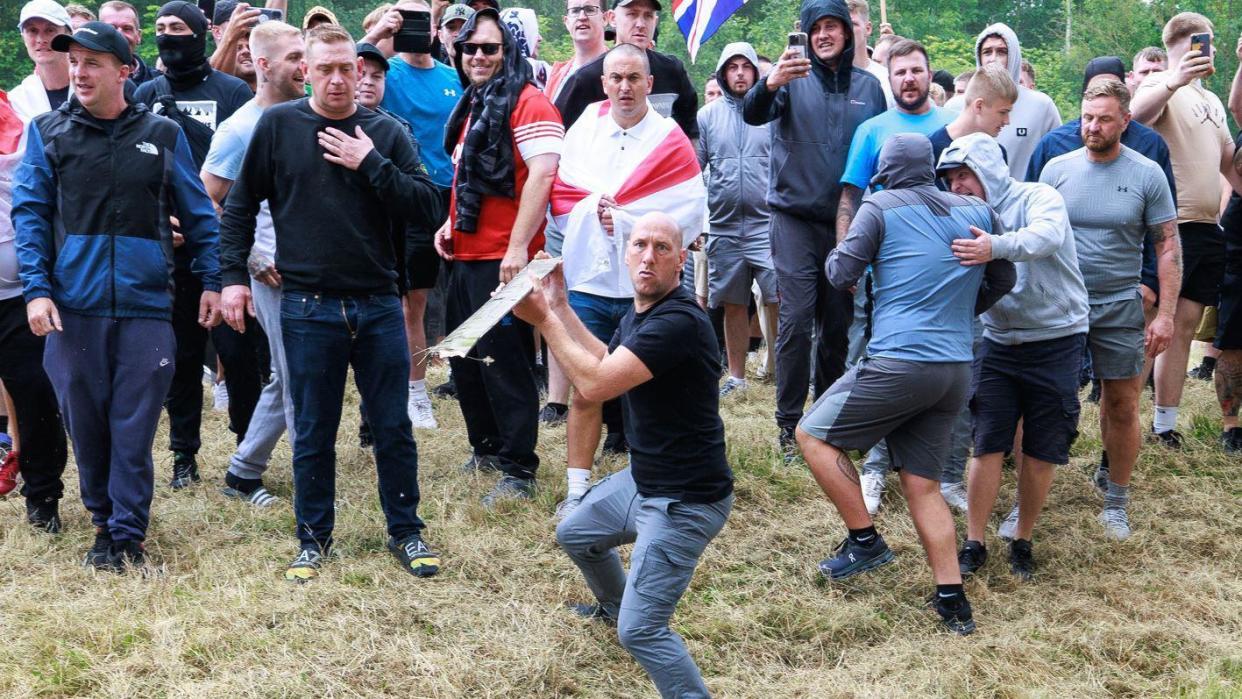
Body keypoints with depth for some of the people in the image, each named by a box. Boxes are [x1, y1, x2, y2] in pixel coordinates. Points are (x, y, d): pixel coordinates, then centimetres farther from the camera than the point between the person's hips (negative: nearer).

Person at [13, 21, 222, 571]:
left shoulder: (162, 135, 5)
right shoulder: (48, 132, 5)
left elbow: (198, 213, 10)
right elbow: (29, 213, 2)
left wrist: (212, 281, 6)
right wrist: (36, 289, -8)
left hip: (145, 303, -1)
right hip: (73, 304, 1)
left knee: (134, 427, 1)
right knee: (85, 421, 8)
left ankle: (127, 534, 11)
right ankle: (104, 519, 25)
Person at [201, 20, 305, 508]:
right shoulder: (241, 129, -10)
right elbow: (204, 204, -10)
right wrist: (251, 258, -12)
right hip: (276, 269, -7)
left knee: (288, 378, 12)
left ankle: (242, 472, 24)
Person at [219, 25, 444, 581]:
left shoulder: (385, 133, 3)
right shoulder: (278, 125, 1)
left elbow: (428, 208, -5)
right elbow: (240, 205, 7)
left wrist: (371, 164, -12)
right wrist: (233, 275, 0)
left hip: (379, 305, 1)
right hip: (308, 307, -1)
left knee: (394, 429, 9)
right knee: (313, 434, 9)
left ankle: (405, 533, 23)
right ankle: (313, 539, 23)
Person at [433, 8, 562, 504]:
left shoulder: (527, 103, -11)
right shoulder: (472, 106, 17)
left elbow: (542, 175, -21)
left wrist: (518, 247, -25)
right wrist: (451, 224, 11)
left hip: (503, 259, -9)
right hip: (465, 257, 9)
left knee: (504, 364, -5)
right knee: (465, 360, 16)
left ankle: (519, 471, 2)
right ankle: (487, 449, 30)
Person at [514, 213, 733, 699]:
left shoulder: (678, 322, -27)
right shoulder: (640, 313, 5)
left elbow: (597, 384, -30)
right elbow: (608, 365, 16)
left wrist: (543, 320, -20)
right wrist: (560, 306, 10)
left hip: (684, 501, -11)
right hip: (644, 478, 11)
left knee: (640, 632, -20)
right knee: (574, 535, 34)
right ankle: (612, 607, 61)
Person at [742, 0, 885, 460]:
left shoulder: (868, 87, 6)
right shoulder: (794, 78, -3)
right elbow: (752, 115, -19)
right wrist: (769, 85, -41)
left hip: (848, 222, 3)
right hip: (796, 218, -3)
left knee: (838, 325, 10)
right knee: (796, 319, -7)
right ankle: (789, 421, 1)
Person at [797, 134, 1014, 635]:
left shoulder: (881, 207, -2)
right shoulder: (977, 211, 12)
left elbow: (841, 275, -2)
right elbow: (1003, 281, 20)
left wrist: (836, 253, 20)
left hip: (899, 363, -6)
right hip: (957, 371, 6)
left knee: (812, 435, 9)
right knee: (923, 485, 11)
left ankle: (865, 541, 5)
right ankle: (953, 603, 5)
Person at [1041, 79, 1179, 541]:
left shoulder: (1147, 174, -4)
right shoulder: (1057, 169, -1)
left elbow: (1168, 247, -2)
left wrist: (1165, 314, -8)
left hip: (1119, 307, -1)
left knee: (1121, 406, 6)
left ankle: (1116, 501, 22)